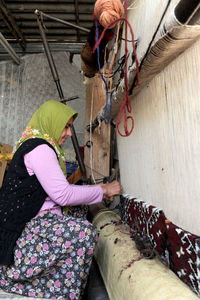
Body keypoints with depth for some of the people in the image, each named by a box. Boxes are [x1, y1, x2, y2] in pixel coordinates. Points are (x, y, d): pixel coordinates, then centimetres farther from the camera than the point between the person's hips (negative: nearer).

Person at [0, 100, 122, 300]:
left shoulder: (40, 147, 19)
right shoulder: (39, 148, -14)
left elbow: (58, 188, 18)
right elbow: (63, 195, -21)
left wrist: (96, 189, 12)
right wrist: (103, 190, -7)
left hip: (31, 223, 11)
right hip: (22, 230, -11)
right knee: (84, 231, -26)